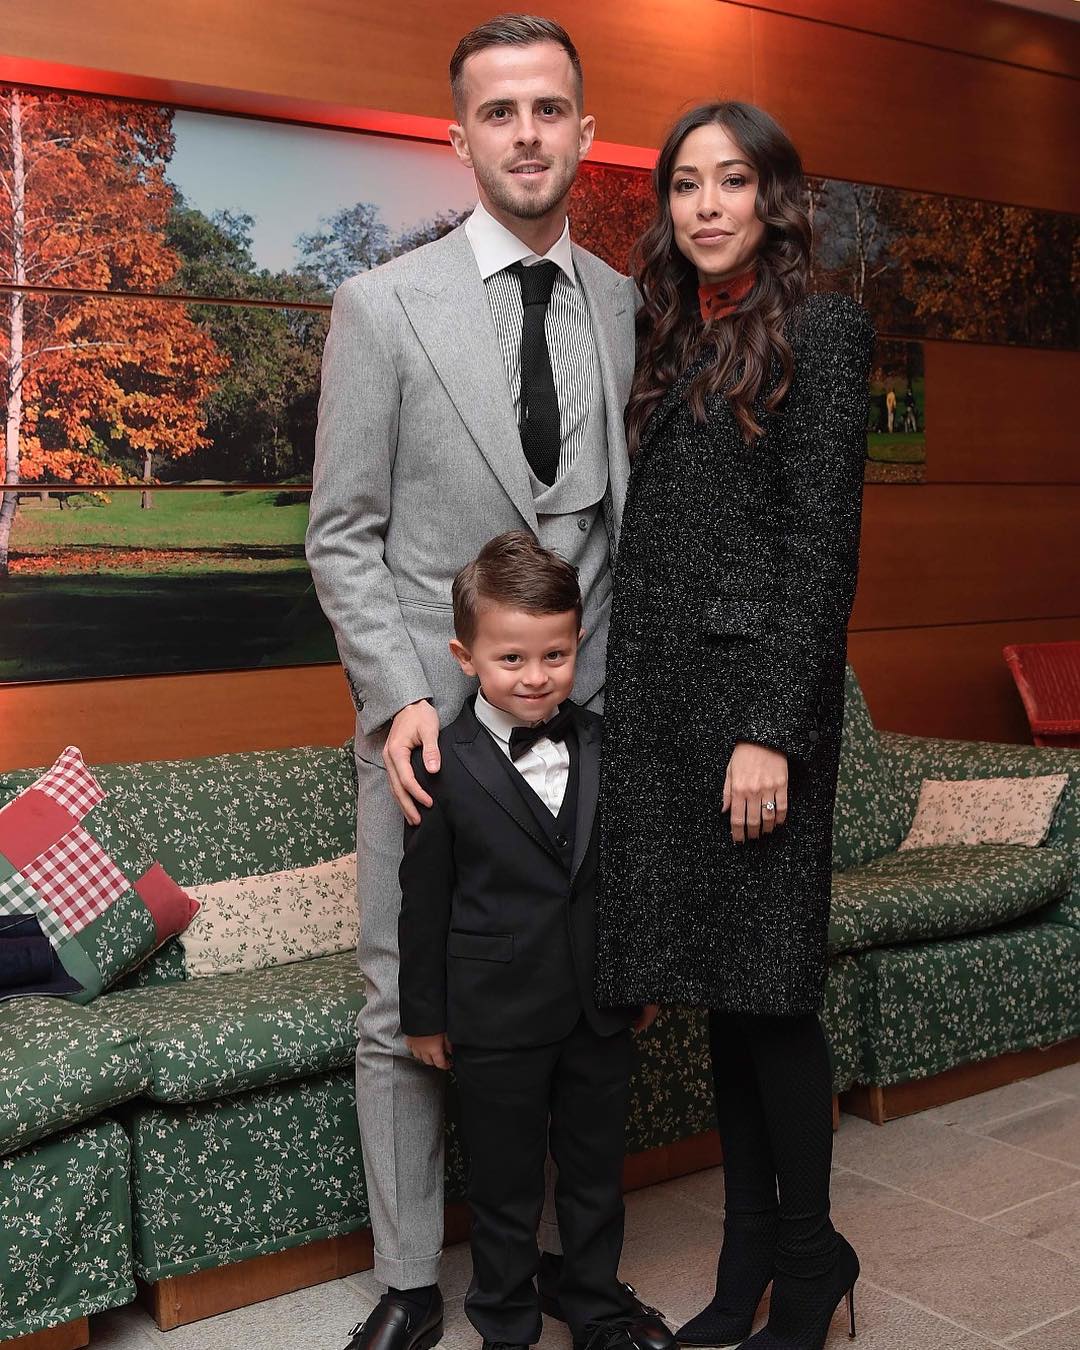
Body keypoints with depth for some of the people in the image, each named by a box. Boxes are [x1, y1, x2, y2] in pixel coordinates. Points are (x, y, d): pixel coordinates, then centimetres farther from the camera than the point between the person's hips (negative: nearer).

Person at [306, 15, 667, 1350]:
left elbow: (636, 523, 11)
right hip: (431, 720, -2)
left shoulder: (631, 312, 8)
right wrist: (399, 700, -12)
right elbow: (343, 533, -1)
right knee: (408, 1013, 5)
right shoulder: (382, 305, 0)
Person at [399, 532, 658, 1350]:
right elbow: (425, 900, -7)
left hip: (600, 1006, 4)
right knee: (506, 1183, 12)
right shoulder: (444, 764, -12)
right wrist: (425, 1012, -3)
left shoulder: (602, 746, 0)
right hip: (498, 1013, -3)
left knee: (597, 1171, 18)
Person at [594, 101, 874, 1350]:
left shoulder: (818, 333, -3)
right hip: (658, 705, 7)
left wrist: (775, 731, -17)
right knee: (718, 988, 12)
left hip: (752, 698, -6)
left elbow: (823, 548, -10)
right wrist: (617, 705, 10)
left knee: (764, 989, 0)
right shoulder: (672, 347, 16)